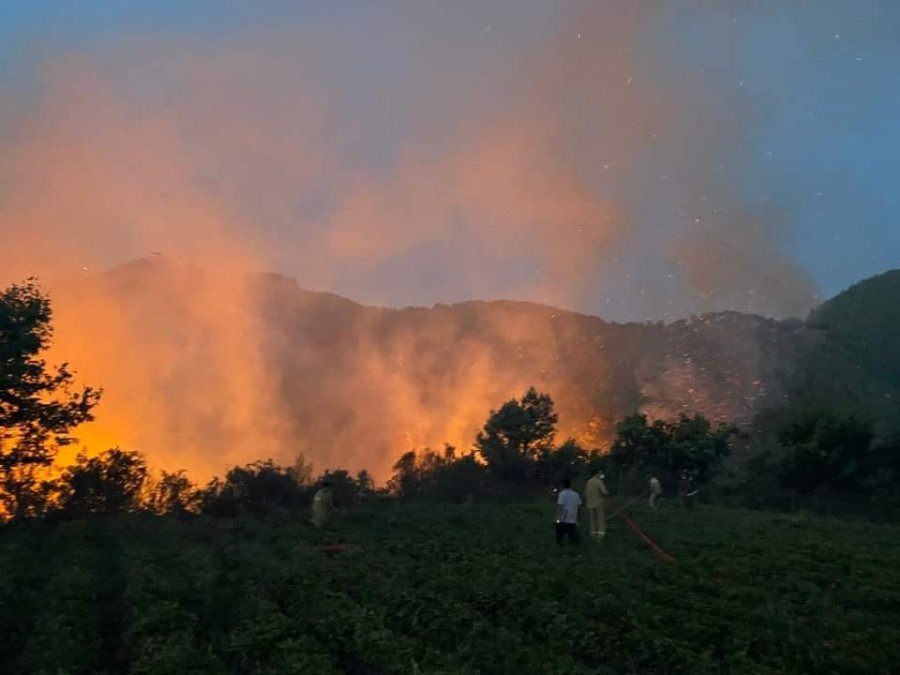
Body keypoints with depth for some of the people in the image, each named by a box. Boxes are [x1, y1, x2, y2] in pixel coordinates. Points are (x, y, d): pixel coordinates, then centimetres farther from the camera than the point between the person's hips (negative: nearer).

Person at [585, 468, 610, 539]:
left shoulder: (588, 482, 8)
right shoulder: (599, 481, -10)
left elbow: (585, 494, 9)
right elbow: (604, 492, -18)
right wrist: (607, 494, 2)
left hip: (590, 504, 6)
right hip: (598, 504, -6)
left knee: (593, 520, 11)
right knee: (601, 520, 0)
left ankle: (593, 535, 10)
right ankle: (600, 535, -6)